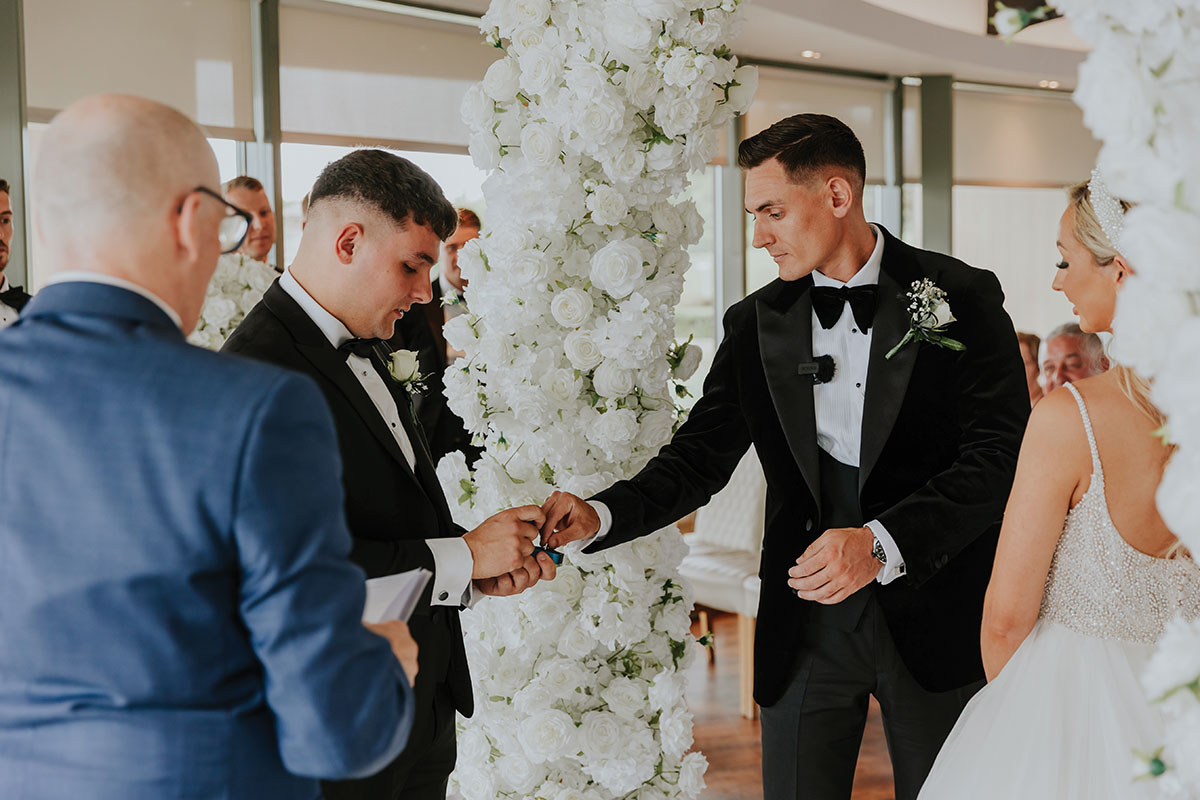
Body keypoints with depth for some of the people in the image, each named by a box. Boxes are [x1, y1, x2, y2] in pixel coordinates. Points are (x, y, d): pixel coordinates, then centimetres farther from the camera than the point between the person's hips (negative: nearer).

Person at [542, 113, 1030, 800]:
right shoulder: (756, 323, 4)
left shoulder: (963, 298, -6)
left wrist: (883, 543, -26)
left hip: (935, 617, -2)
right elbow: (701, 455, 3)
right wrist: (602, 514, -15)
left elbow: (1002, 455, -14)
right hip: (806, 624, 2)